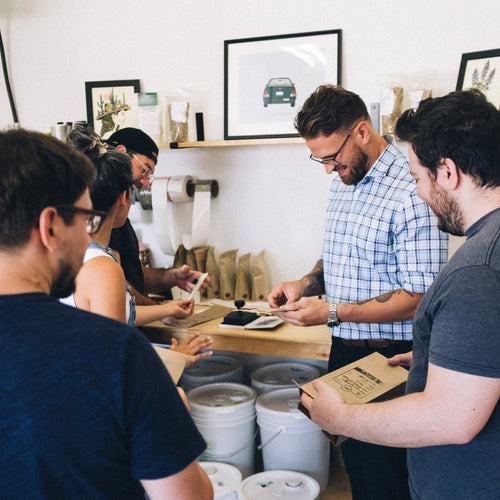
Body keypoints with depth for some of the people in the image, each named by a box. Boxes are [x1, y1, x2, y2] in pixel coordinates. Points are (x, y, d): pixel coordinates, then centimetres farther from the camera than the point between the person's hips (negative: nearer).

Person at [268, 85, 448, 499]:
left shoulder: (410, 190, -21)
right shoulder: (344, 181, 7)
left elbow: (420, 298, -22)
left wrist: (332, 313, -23)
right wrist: (306, 284, -1)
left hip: (390, 357, -7)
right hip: (345, 350, 8)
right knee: (354, 463, 21)